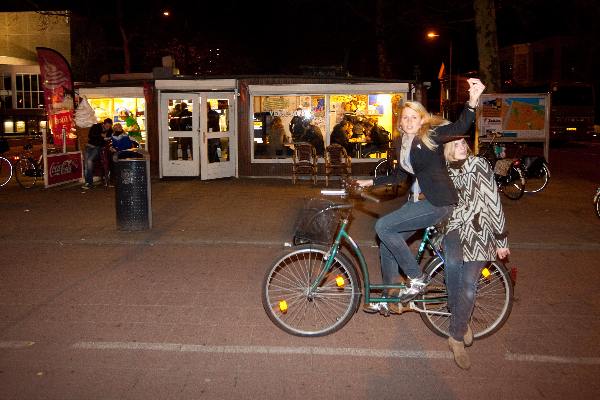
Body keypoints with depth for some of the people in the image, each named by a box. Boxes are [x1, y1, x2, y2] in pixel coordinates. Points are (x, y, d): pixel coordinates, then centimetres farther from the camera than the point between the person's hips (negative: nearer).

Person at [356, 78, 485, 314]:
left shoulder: (430, 135, -10)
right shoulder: (402, 142, 12)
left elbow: (460, 128, -28)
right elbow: (400, 175, 23)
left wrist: (473, 101, -45)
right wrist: (371, 182, 24)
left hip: (438, 202, -8)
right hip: (418, 199, 8)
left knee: (383, 226, -18)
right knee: (387, 245, 8)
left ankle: (417, 278, -4)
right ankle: (386, 301, 24)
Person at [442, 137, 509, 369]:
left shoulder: (479, 166, -10)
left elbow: (493, 202, -9)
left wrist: (501, 239, -8)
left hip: (479, 230, -2)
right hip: (455, 226, 2)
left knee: (468, 286, -8)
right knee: (453, 262, -31)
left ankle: (457, 338, 7)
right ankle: (460, 320, -13)